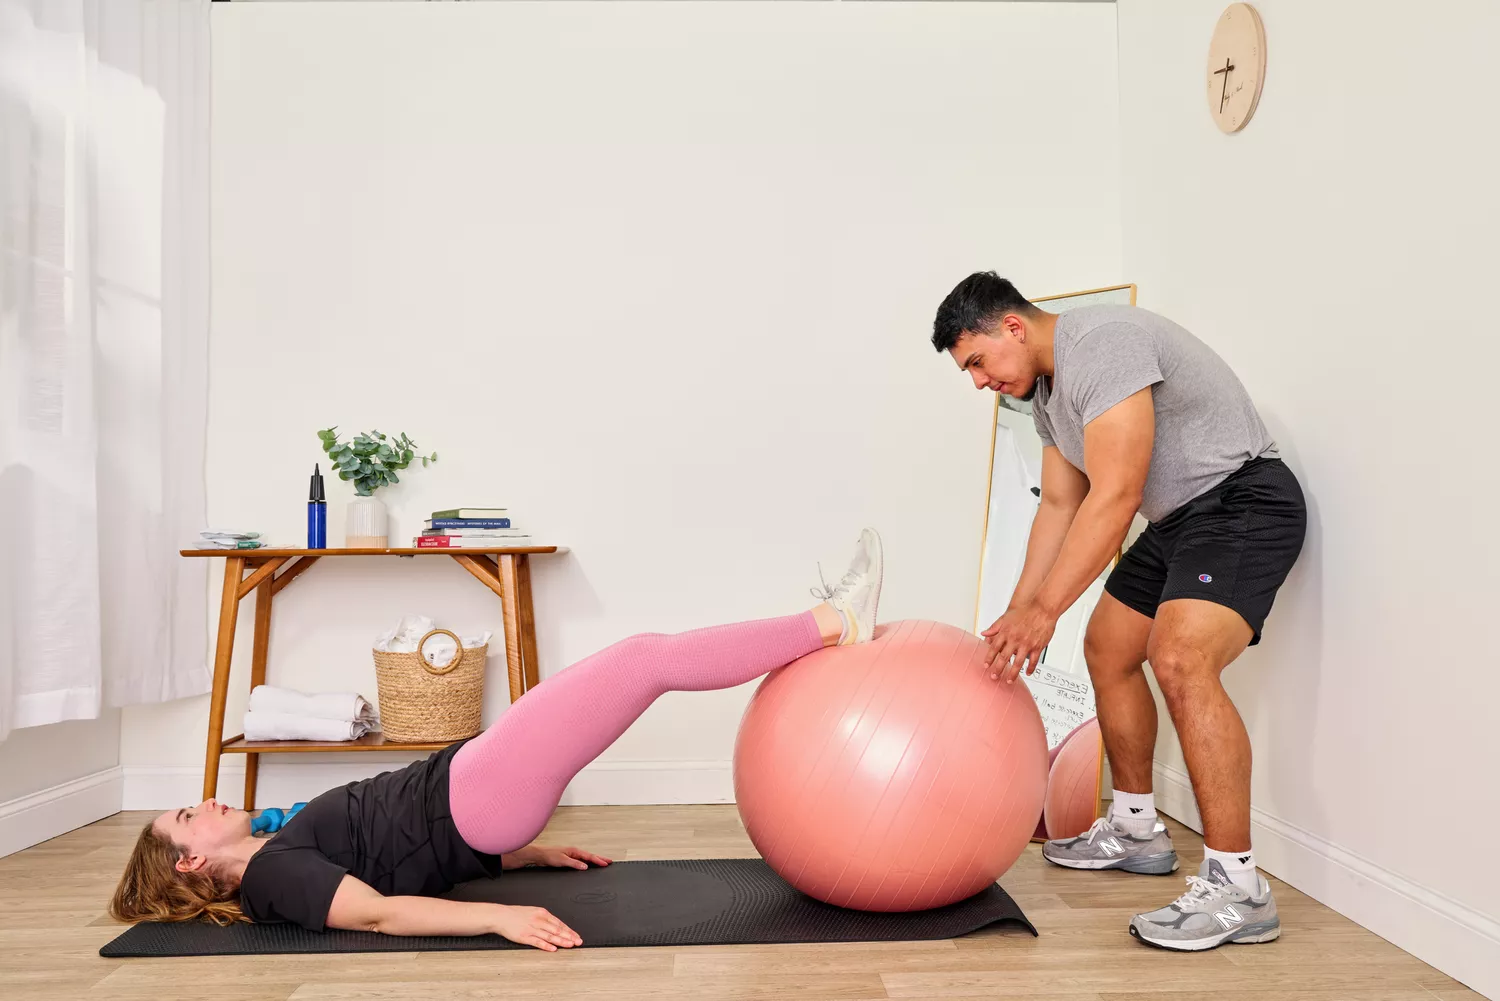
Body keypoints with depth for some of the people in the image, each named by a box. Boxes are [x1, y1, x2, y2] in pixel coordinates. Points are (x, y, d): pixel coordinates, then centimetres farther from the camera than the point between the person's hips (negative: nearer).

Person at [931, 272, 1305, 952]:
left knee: (1180, 659, -28)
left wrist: (1044, 609, -27)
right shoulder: (1047, 390, 10)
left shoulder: (1101, 344, -22)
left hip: (1244, 498, -11)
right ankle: (1136, 831, 28)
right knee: (1108, 649, 14)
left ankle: (1237, 888, -19)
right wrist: (1018, 615, 9)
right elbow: (1059, 505, 13)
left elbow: (1114, 498, -28)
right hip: (1177, 518, 11)